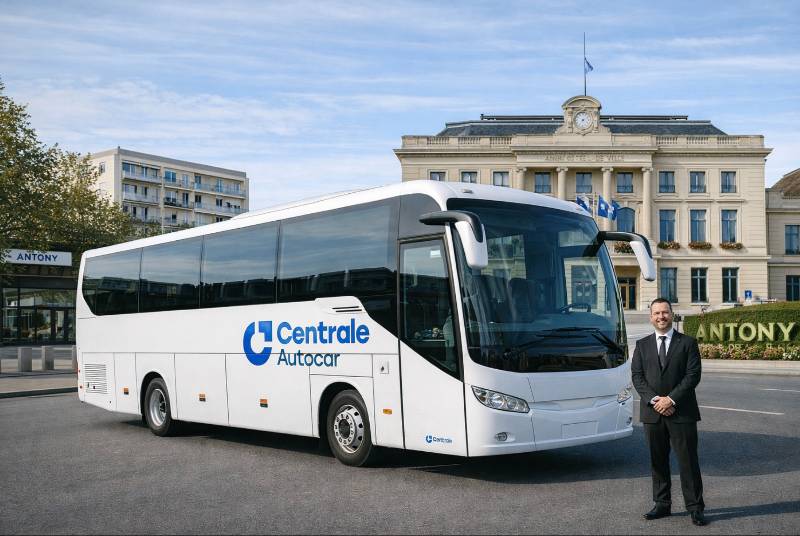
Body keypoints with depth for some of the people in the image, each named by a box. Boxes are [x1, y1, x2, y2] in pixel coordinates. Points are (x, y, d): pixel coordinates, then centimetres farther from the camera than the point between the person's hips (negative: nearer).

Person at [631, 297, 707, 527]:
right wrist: (654, 400, -11)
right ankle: (662, 504, 19)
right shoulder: (642, 345, 10)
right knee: (657, 461, 9)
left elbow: (693, 375, -5)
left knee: (688, 460, 0)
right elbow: (637, 376, 3)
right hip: (652, 413, 3)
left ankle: (695, 507, 7)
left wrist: (671, 399, -13)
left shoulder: (687, 343, 2)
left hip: (682, 412, -3)